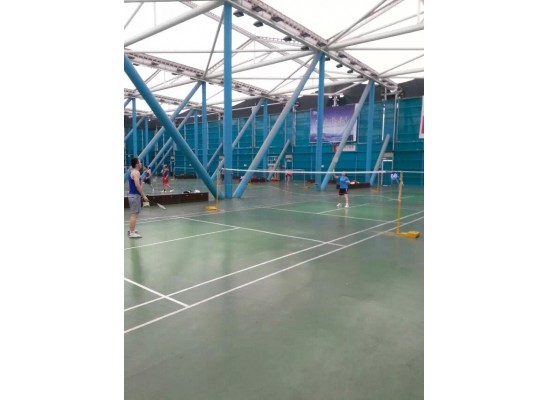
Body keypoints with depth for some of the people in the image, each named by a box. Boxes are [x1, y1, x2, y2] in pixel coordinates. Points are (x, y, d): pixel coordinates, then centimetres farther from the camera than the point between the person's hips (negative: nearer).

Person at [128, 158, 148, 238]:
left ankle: (130, 230, 26)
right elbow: (137, 185, -23)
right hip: (135, 195, -10)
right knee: (134, 214, -8)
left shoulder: (132, 172, 16)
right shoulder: (136, 172, -14)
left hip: (132, 194, 10)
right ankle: (132, 233, -7)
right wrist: (143, 195, -20)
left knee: (133, 214, 19)